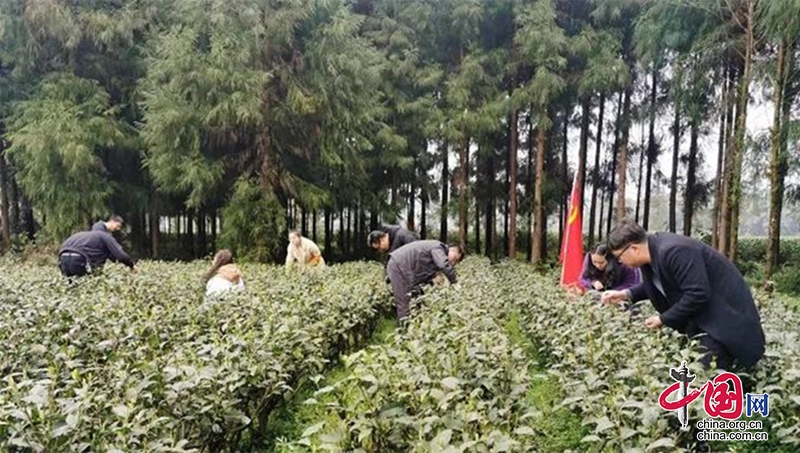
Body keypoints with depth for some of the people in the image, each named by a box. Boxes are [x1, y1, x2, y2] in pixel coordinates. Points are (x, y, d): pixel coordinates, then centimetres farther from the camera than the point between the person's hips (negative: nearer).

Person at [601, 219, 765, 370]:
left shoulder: (673, 251, -31)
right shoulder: (652, 252, -1)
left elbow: (698, 294, -32)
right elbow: (655, 285, 16)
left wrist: (663, 319, -21)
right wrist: (626, 294, 0)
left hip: (723, 315, -10)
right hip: (700, 314, 10)